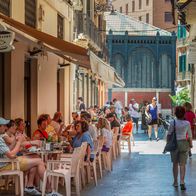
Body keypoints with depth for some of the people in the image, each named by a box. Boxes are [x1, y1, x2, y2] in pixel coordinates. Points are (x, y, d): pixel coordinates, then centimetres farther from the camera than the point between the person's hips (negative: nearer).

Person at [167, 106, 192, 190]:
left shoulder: (173, 122, -9)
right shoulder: (187, 123, -3)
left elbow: (169, 134, -7)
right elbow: (190, 135, 6)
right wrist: (191, 144, 21)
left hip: (174, 143, -1)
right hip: (184, 143, 1)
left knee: (175, 164, 12)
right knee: (182, 164, 0)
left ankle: (175, 182, 20)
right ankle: (182, 181, -15)